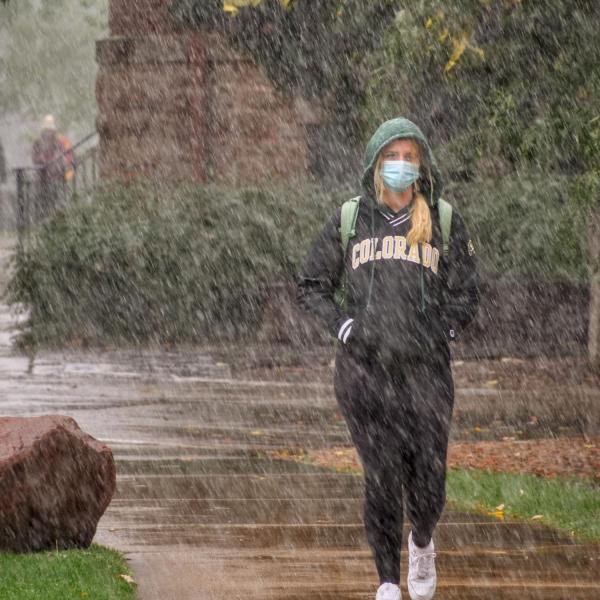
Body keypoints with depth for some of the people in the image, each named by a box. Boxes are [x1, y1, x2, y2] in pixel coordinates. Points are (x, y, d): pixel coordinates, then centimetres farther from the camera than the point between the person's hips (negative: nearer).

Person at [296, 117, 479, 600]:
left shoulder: (444, 222, 8)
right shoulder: (349, 220, 8)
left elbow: (466, 294, 13)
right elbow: (311, 285, 14)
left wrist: (442, 330, -2)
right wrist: (343, 326, 0)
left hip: (425, 370, 0)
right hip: (365, 368, 0)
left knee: (428, 482, -3)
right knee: (381, 478, -7)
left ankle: (422, 543, 29)